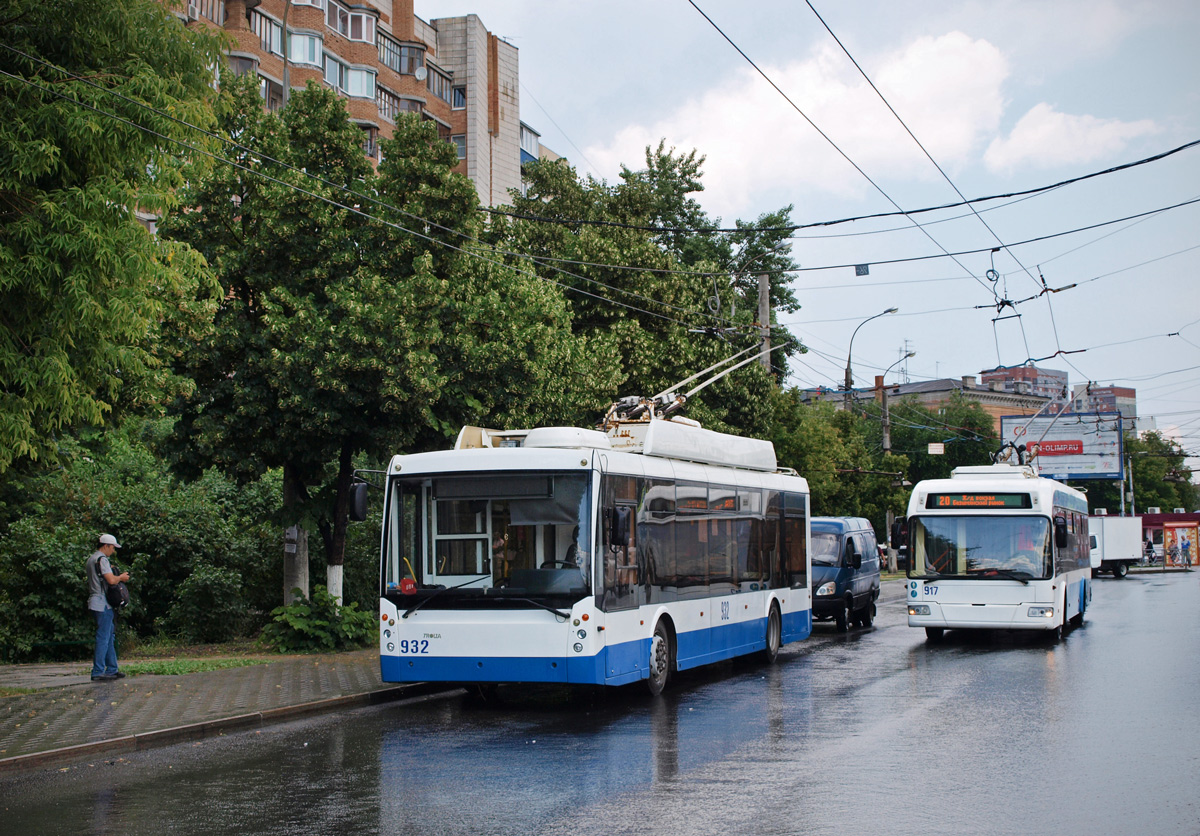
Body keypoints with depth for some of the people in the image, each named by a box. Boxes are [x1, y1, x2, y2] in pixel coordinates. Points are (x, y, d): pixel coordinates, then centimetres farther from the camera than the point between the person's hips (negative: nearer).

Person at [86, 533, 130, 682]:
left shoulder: (92, 559, 19)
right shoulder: (102, 559, -13)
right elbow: (111, 580, -22)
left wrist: (113, 572, 14)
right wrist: (121, 577, -3)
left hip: (97, 602, 11)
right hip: (103, 604, -11)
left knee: (110, 637, 15)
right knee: (103, 638, -9)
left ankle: (112, 670, 19)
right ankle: (98, 672, -9)